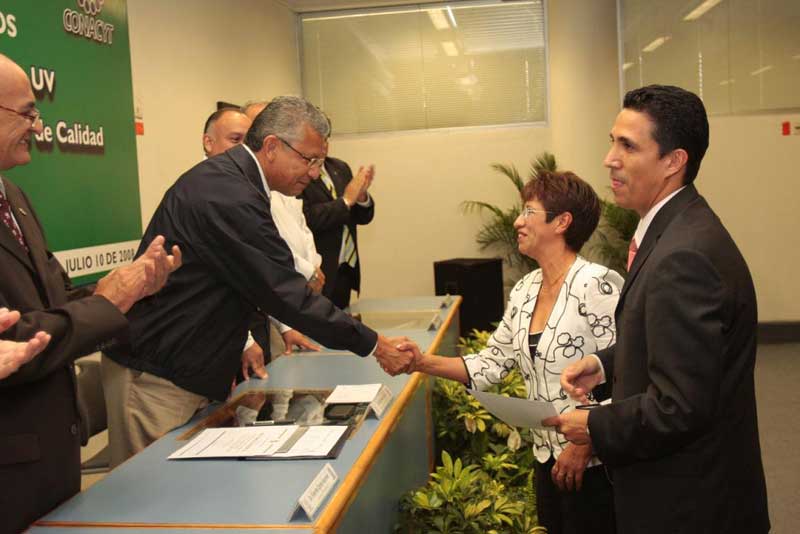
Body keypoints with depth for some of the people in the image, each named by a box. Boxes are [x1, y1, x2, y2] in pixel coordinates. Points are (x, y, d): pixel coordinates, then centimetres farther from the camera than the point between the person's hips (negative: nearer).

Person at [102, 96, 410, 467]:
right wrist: (374, 345, -18)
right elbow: (286, 292, -24)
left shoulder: (226, 177, 8)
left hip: (187, 367, 10)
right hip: (155, 377, -10)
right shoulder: (228, 195, -24)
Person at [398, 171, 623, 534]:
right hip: (547, 458, 7)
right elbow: (493, 363, 8)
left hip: (594, 462, -7)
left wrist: (583, 444, -19)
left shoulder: (597, 285, -18)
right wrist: (424, 363, -3)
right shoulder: (524, 291, 5)